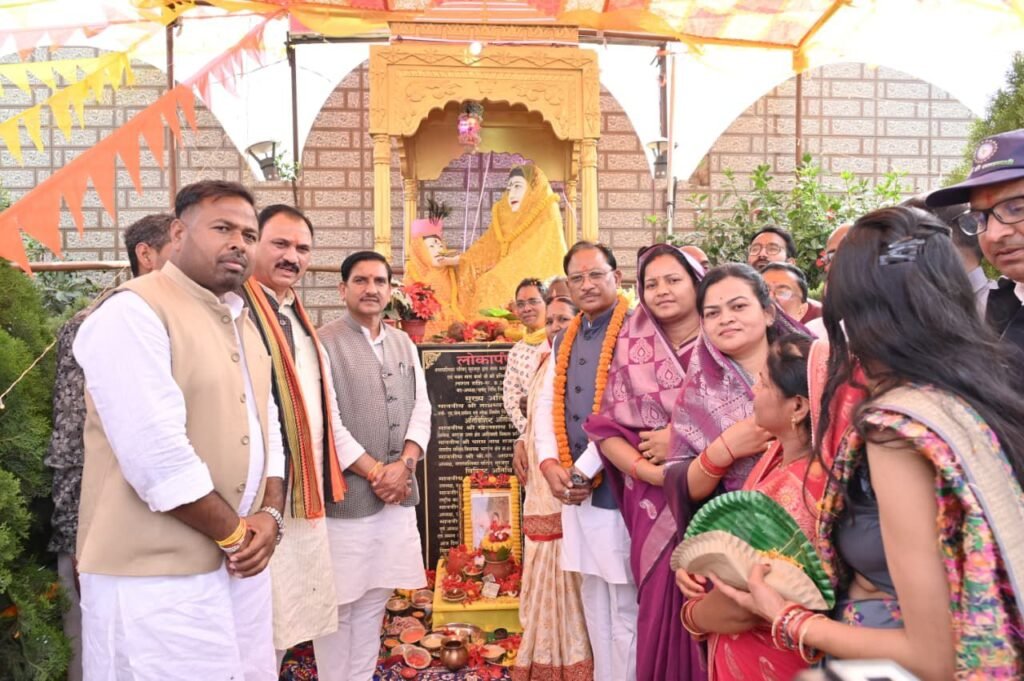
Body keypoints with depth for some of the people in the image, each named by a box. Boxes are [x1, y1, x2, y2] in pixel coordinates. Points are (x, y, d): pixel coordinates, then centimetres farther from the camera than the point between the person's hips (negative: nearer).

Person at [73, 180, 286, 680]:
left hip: (241, 562, 8)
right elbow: (157, 454, -22)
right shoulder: (132, 312, -14)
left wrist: (269, 514, -3)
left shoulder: (243, 323, 12)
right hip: (158, 576, -7)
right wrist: (234, 532, -12)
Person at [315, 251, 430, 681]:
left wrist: (403, 465, -7)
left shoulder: (404, 344, 12)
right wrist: (374, 471, -12)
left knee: (374, 600, 14)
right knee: (339, 605, 4)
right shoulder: (324, 343, -6)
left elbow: (421, 410, 8)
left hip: (398, 495, 5)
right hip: (345, 496, -5)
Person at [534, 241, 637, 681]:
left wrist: (585, 469, -16)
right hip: (576, 488, 7)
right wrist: (550, 463, -5)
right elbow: (546, 404, 10)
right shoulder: (564, 340, 13)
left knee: (625, 603, 5)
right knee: (593, 597, 19)